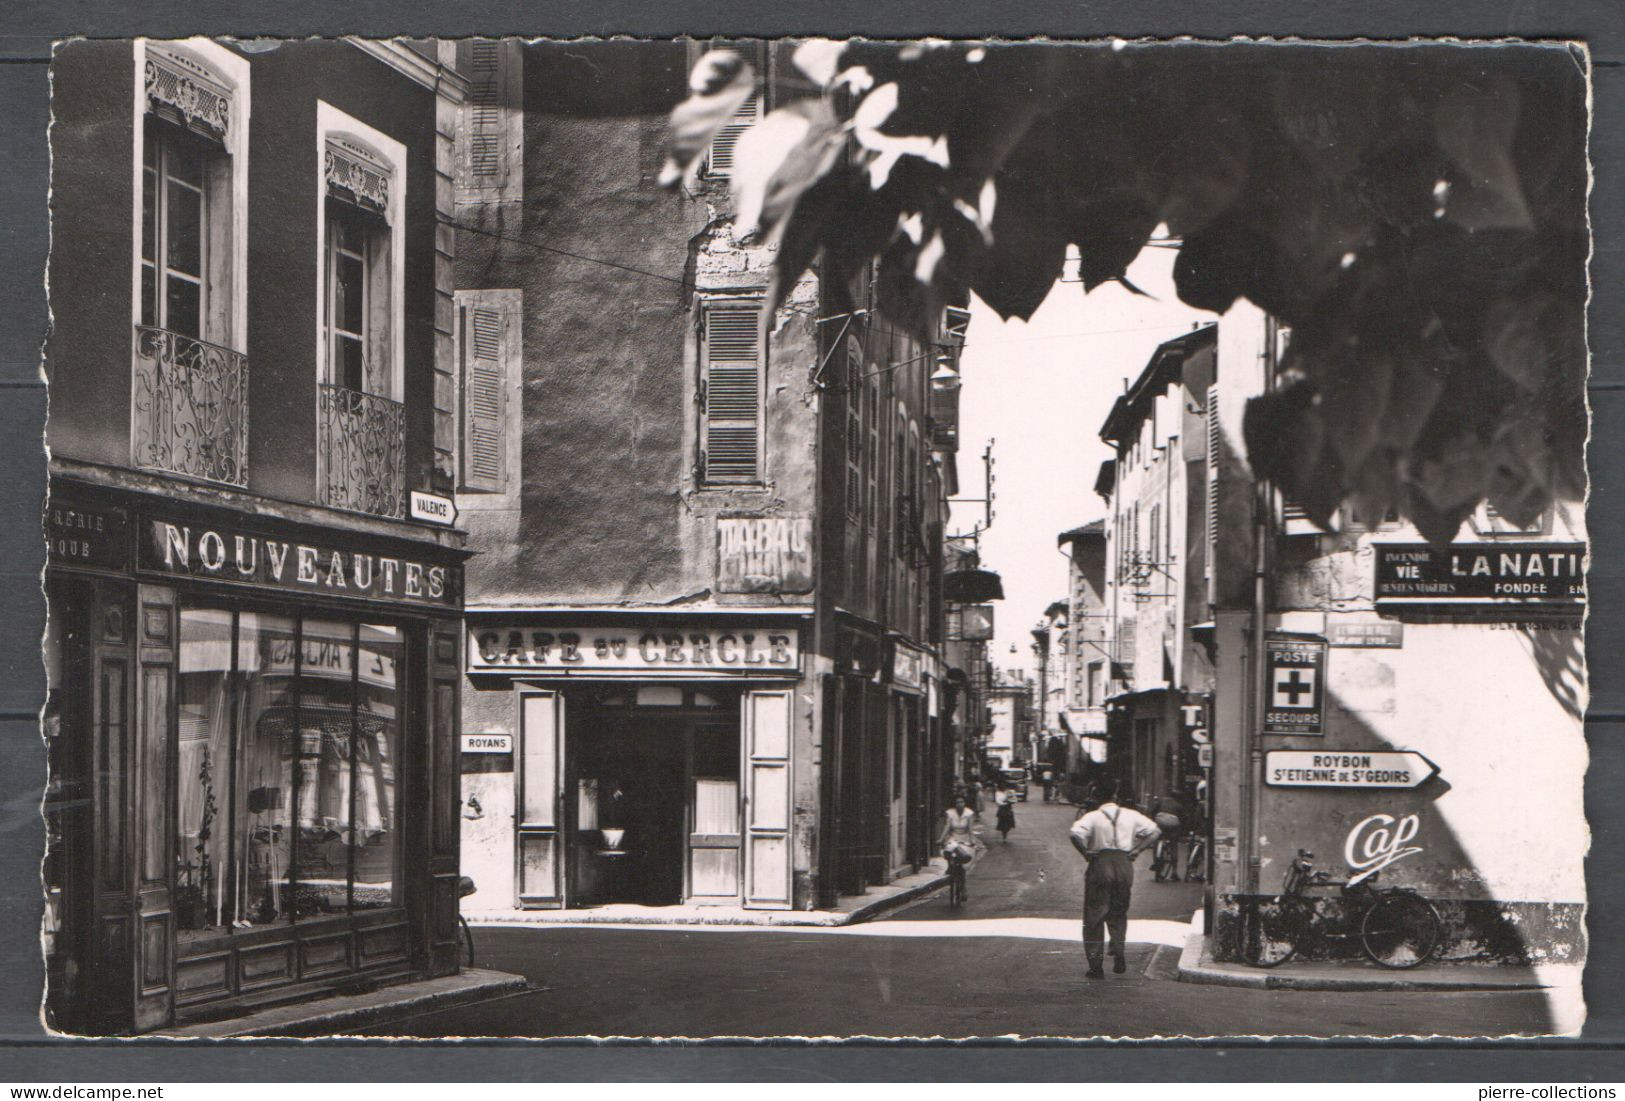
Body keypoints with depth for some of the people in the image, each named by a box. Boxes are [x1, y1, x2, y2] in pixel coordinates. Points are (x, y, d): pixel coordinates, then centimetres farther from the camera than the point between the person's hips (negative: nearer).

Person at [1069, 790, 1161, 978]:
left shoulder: (1092, 816, -1)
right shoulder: (1131, 815, 8)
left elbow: (1075, 833, -17)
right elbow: (1153, 830, 4)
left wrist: (1086, 853, -4)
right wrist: (1136, 850, 6)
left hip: (1100, 863, -3)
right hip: (1125, 864, 3)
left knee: (1094, 917, 4)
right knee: (1119, 914, 19)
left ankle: (1096, 965, 0)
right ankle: (1118, 955, 5)